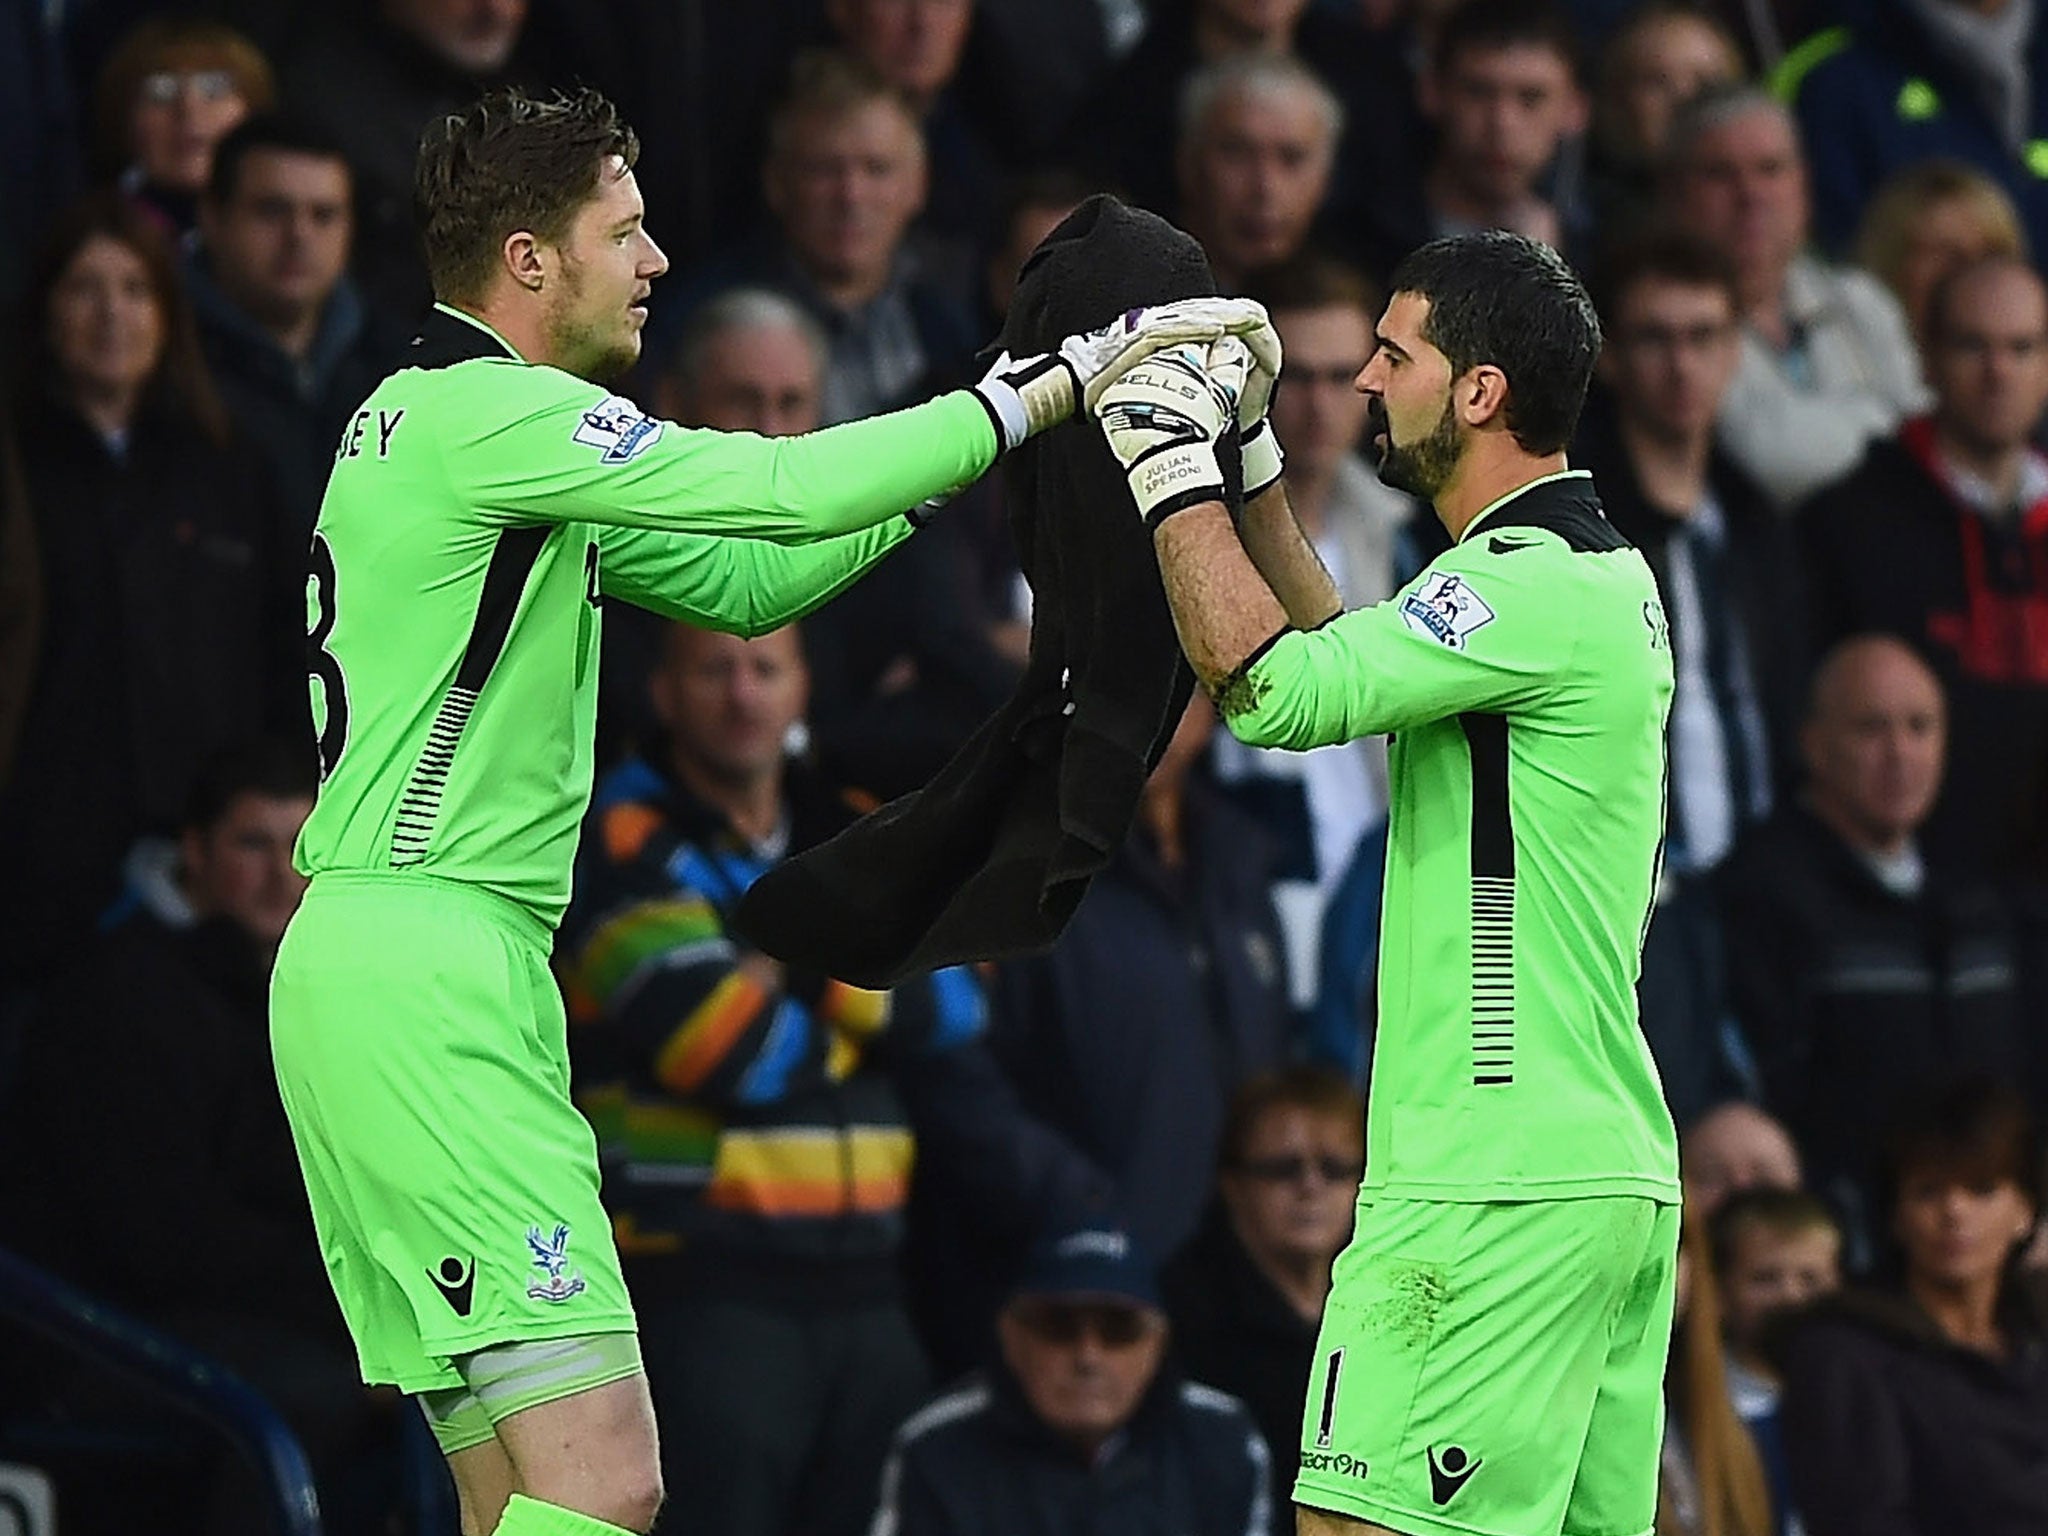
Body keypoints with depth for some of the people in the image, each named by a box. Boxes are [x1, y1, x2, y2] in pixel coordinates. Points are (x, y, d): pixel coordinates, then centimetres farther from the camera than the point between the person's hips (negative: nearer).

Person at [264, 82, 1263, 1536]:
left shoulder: (441, 419, 21)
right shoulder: (488, 412, -11)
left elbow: (743, 578, 26)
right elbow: (786, 489, -18)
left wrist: (955, 454, 16)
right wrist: (1062, 381, -12)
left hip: (432, 969, 11)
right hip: (420, 968, -11)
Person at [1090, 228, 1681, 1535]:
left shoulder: (1540, 590, -14)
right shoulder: (1605, 573, 18)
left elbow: (1271, 686, -19)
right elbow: (1338, 652, 31)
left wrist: (1174, 463, -8)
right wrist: (1252, 451, 26)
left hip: (1494, 1188, -10)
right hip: (1615, 1173, 10)